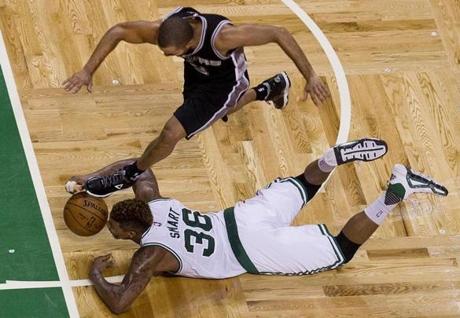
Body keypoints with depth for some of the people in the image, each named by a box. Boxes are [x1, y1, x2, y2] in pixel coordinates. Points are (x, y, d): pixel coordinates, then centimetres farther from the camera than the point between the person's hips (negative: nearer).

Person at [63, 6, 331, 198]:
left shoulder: (222, 36, -46)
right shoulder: (163, 30, -34)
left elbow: (279, 34, -36)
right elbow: (117, 31, -17)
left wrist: (311, 76, -33)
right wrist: (88, 71, -24)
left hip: (225, 81, -6)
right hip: (199, 70, 6)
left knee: (172, 133, -16)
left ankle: (131, 175, 10)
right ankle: (270, 89, 54)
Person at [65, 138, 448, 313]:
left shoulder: (150, 255, -20)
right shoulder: (152, 202, 1)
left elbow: (119, 303, -25)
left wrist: (95, 274, -8)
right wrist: (89, 181, 15)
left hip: (251, 251, -7)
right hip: (244, 217, 7)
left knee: (340, 251, 3)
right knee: (301, 187, 34)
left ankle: (397, 191, -8)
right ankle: (336, 157, 7)